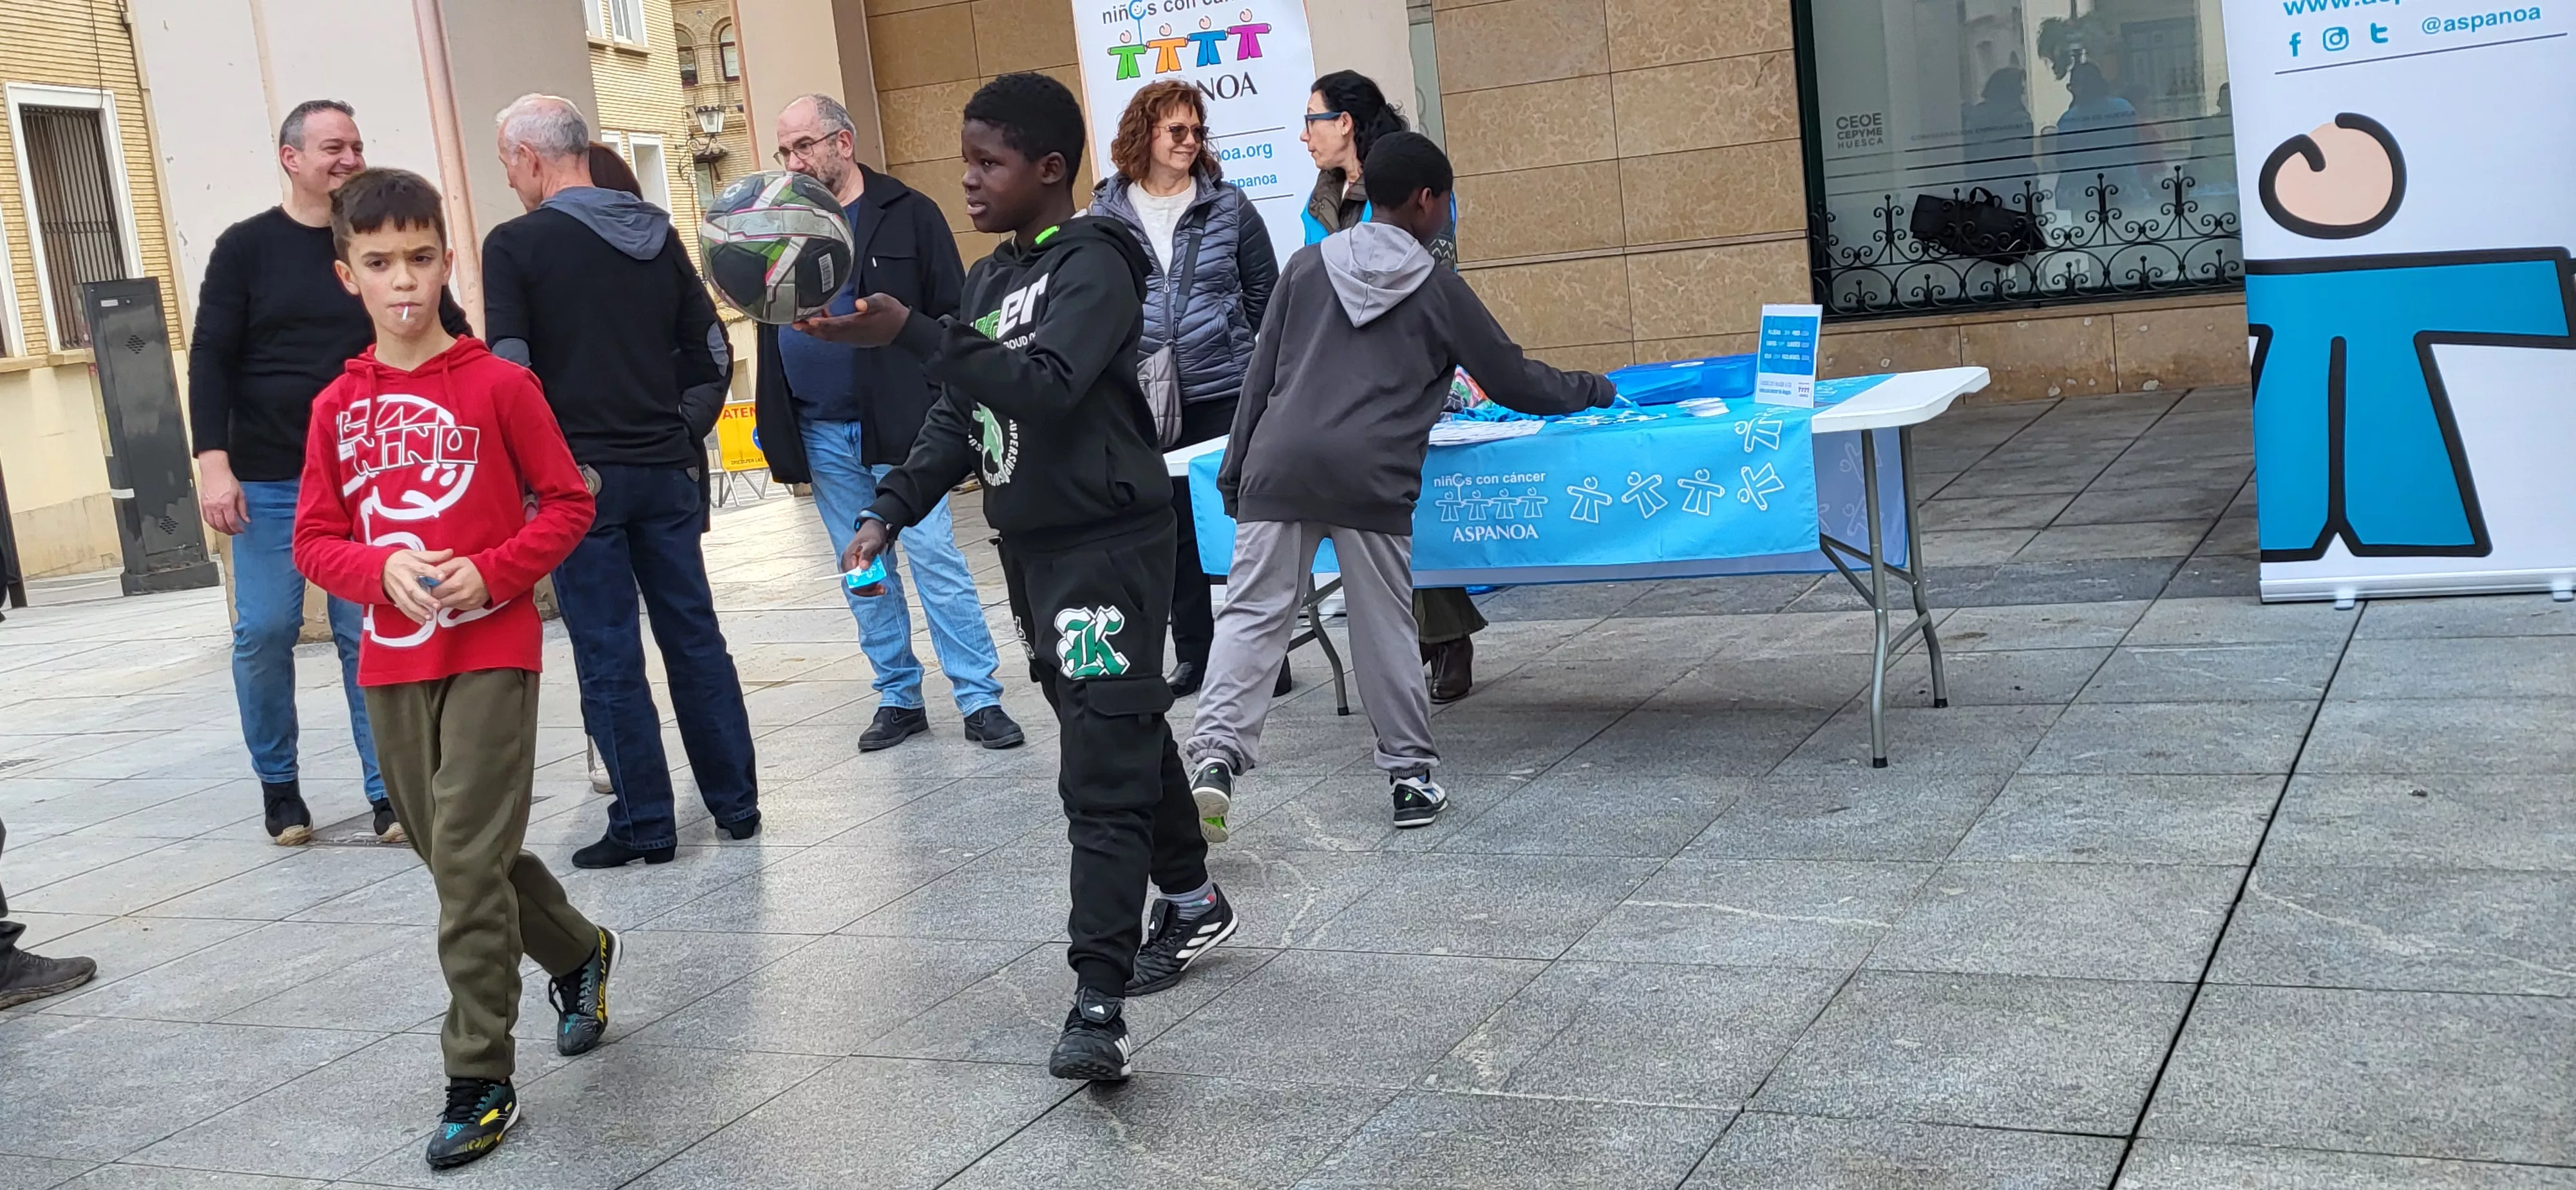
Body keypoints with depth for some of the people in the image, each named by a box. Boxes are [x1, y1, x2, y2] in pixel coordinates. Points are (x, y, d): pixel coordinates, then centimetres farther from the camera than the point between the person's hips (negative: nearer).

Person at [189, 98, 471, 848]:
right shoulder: (247, 248, 2)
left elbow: (451, 337, 10)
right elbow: (211, 359, -1)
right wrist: (213, 461, -11)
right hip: (269, 479, 0)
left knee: (369, 634, 0)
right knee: (264, 632, 0)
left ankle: (389, 792, 6)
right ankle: (277, 784, 17)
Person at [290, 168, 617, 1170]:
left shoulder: (499, 386, -6)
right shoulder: (337, 407, 5)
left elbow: (567, 504, -2)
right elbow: (315, 541, 8)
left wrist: (493, 570, -16)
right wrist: (380, 572, -12)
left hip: (490, 650, -5)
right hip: (391, 662, 5)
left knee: (469, 862, -8)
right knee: (452, 851, 15)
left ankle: (480, 1080, 3)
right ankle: (577, 952, 42)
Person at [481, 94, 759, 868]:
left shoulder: (515, 245, -6)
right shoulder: (656, 233, 9)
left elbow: (509, 372, -13)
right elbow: (713, 355, 9)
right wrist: (682, 435, 15)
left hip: (580, 477, -5)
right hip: (667, 472, 5)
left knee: (610, 658, 2)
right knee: (695, 637, 12)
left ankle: (645, 826, 6)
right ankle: (735, 804, 17)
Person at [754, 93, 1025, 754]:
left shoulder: (908, 214, -3)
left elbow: (951, 318, -5)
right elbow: (769, 332, 15)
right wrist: (773, 424, 9)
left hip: (899, 426, -5)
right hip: (821, 437, 5)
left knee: (936, 561, -5)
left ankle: (980, 700, 1)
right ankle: (899, 698, 20)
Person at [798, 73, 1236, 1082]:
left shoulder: (1094, 266, -12)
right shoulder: (991, 279, 14)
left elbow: (1045, 386, -27)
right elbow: (960, 415, 17)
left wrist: (909, 334, -34)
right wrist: (891, 508, 6)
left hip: (1108, 549, -9)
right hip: (1030, 549, 9)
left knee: (1103, 772, -13)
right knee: (1123, 734, 19)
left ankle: (1097, 1005, -16)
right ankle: (1191, 899, 37)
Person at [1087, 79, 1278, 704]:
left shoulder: (1228, 207, 2)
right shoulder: (1105, 216, 3)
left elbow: (1264, 287, 9)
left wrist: (1233, 343, 5)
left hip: (1226, 391, -1)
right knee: (1173, 522, 7)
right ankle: (1194, 649, 18)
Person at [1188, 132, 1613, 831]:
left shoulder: (1307, 266, 15)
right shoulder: (1437, 288, 8)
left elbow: (1261, 375, 14)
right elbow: (1513, 381, 14)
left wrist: (1235, 469, 20)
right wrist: (1593, 391, 31)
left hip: (1279, 466, 2)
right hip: (1369, 481, -2)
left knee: (1252, 613, 1)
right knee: (1385, 628, 7)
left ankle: (1215, 754, -13)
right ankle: (1410, 775, 15)